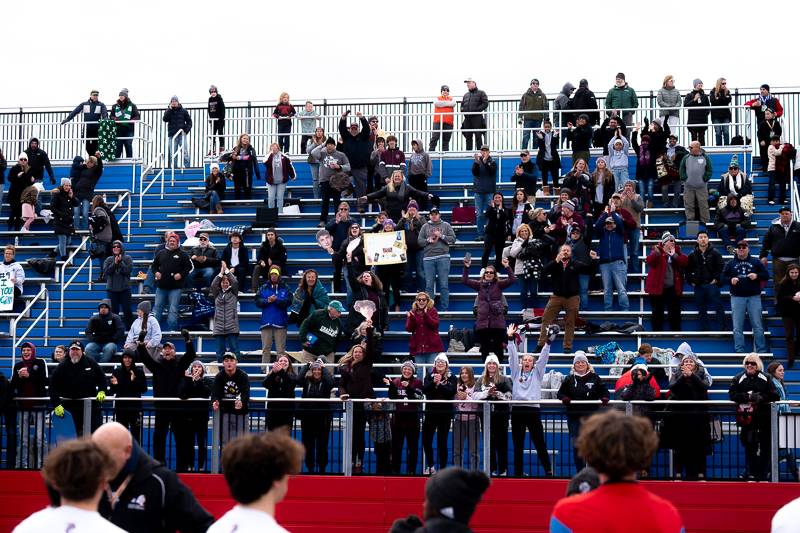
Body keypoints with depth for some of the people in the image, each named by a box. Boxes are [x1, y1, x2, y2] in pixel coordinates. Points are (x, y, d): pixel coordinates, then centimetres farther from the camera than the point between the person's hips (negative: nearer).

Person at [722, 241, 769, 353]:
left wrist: (757, 276, -12)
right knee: (737, 327, -1)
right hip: (737, 297, 1)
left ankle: (761, 351, 4)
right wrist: (731, 280, -11)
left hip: (754, 297, -1)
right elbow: (723, 278, 9)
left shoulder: (755, 262, 9)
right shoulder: (730, 263, 10)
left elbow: (766, 275, 7)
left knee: (757, 326, 0)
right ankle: (739, 351, 2)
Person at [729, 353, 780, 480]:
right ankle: (751, 474, 4)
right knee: (750, 446, -2)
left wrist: (761, 397, -17)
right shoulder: (738, 378, 7)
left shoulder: (766, 379, 7)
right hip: (747, 417, -1)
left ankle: (763, 475, 8)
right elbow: (732, 395, -4)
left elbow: (775, 396, 0)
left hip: (764, 417, 1)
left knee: (766, 447, 1)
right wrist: (749, 396, -16)